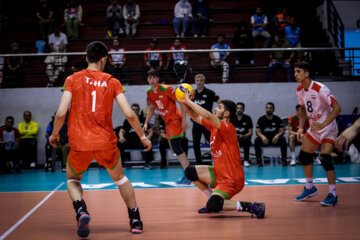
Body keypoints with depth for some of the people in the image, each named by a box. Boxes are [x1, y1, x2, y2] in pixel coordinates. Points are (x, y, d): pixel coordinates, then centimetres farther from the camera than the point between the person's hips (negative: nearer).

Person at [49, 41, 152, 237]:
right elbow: (129, 114, -3)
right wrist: (143, 136, 10)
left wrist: (54, 134, 11)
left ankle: (81, 211, -6)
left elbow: (61, 113, -6)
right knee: (120, 178, 26)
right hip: (105, 142, 1)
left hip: (79, 143, -1)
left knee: (72, 180, 24)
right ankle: (136, 221, 25)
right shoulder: (112, 82, 3)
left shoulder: (73, 79, 1)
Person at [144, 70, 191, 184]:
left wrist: (184, 120, -20)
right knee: (175, 148, 9)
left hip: (175, 119, -8)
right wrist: (146, 123, 11)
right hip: (167, 122, 8)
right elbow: (151, 108, 20)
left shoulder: (166, 89, -15)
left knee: (176, 147, -18)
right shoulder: (149, 93, 6)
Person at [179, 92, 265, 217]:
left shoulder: (227, 127, -20)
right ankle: (213, 198, 17)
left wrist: (189, 101, -25)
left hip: (231, 179, -9)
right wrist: (186, 104, -3)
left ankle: (252, 207, -16)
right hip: (219, 173, 9)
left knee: (213, 206, -27)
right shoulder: (214, 126, 6)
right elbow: (196, 117, 14)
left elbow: (207, 116, -33)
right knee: (190, 171, 10)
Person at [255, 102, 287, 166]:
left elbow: (282, 131, -1)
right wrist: (262, 136, -26)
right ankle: (259, 160, -26)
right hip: (264, 139, 0)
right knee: (257, 140, -31)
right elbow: (258, 131, -4)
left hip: (275, 139, 0)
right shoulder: (261, 119, 1)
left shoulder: (277, 119, 2)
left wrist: (277, 135, -24)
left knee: (283, 139, -30)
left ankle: (284, 160, -25)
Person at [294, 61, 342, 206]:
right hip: (314, 128, 8)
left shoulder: (320, 89, -24)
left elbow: (337, 108, -26)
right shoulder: (299, 90, -1)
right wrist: (301, 127, 6)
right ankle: (310, 188, 31)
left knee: (325, 158, -22)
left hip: (328, 128, -8)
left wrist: (323, 124, -35)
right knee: (303, 156, 12)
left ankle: (332, 195, -14)